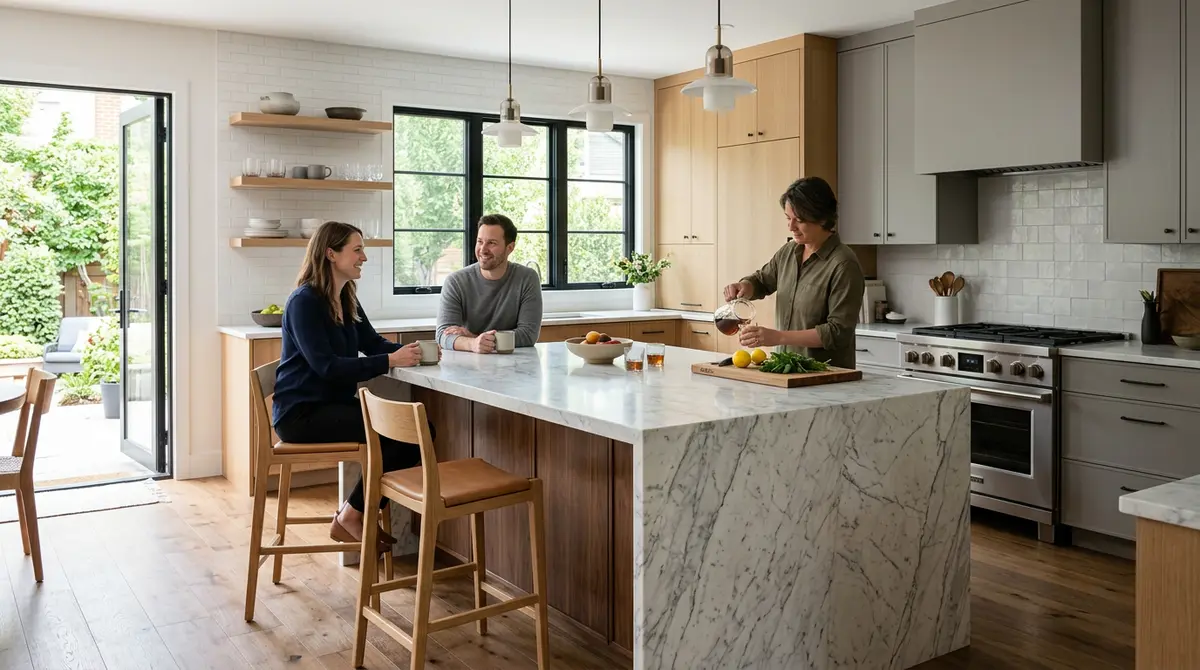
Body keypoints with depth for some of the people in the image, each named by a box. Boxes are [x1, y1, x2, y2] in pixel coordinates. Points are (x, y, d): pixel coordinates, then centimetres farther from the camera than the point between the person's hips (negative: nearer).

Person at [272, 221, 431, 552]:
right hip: (302, 413, -9)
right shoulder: (304, 301, -14)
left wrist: (409, 351, -8)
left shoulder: (346, 299, 13)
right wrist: (390, 361, -27)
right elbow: (326, 366, -23)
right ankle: (350, 516, -2)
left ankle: (357, 515, 2)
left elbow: (373, 342, 13)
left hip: (335, 404, 9)